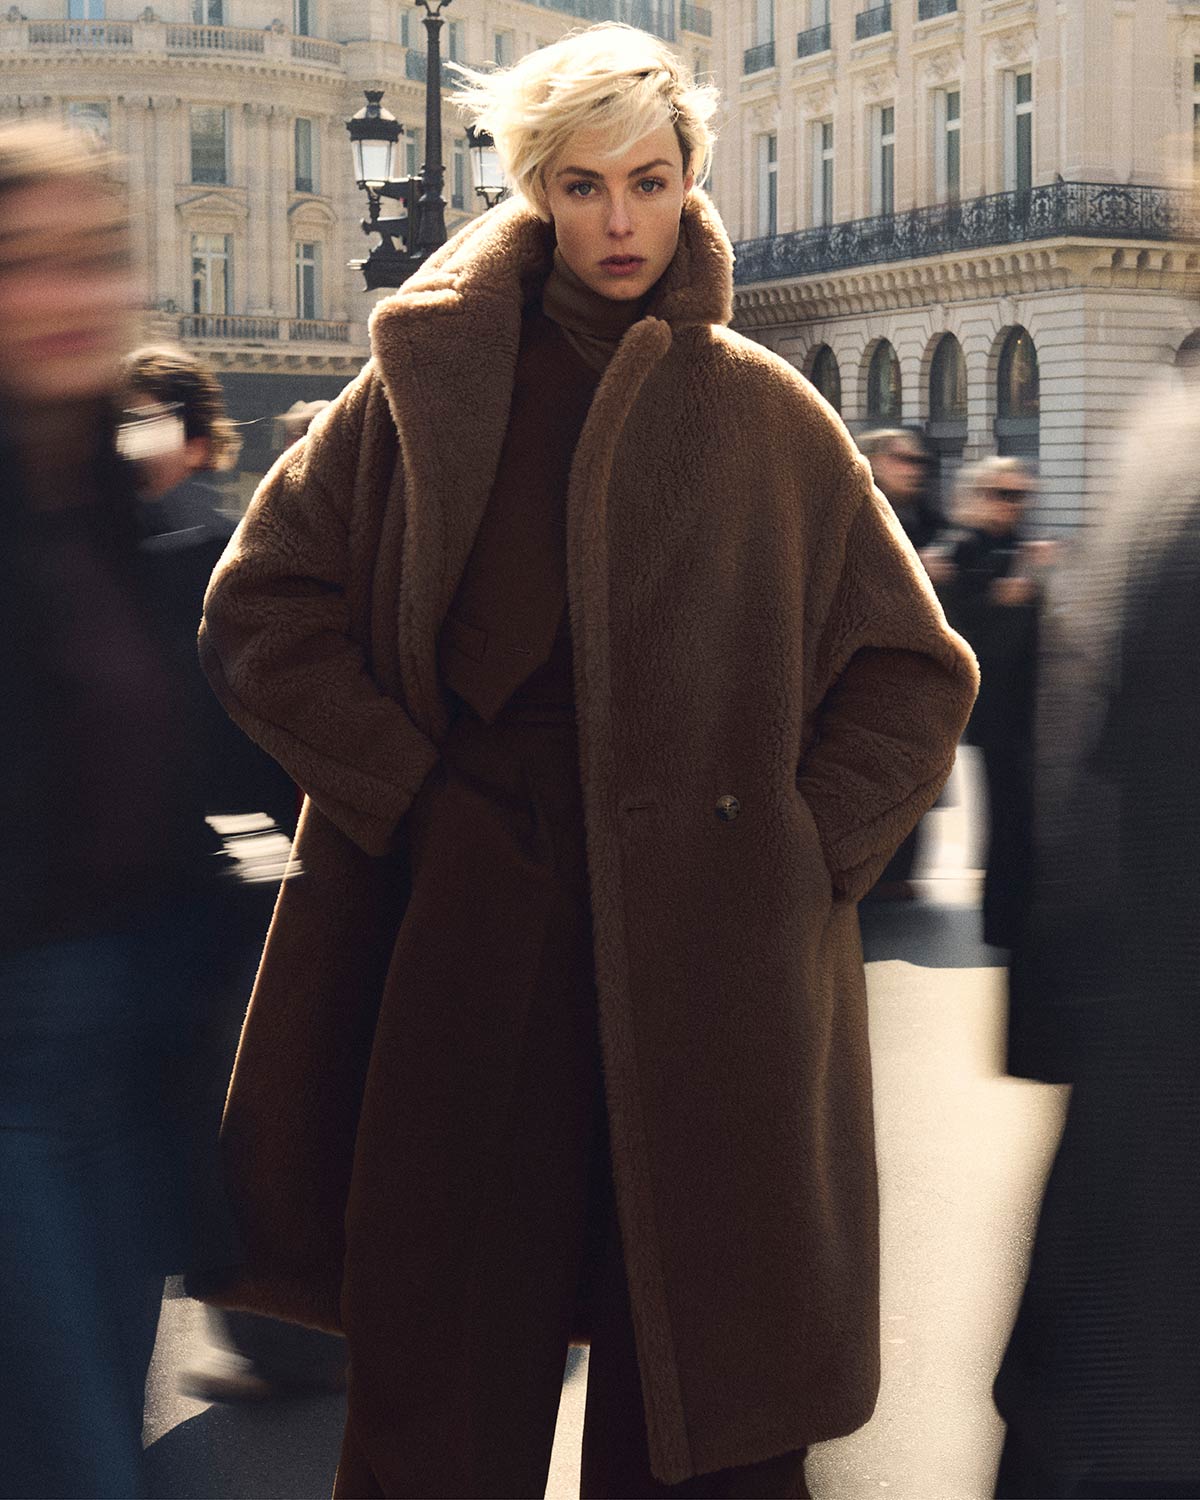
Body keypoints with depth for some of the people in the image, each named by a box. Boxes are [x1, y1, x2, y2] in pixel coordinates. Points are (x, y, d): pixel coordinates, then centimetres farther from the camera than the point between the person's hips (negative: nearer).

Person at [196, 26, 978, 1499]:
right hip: (479, 924, 0)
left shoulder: (766, 415, 7)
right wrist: (408, 786, -4)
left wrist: (812, 844, -1)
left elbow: (916, 671, 11)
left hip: (711, 951, 0)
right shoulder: (433, 382, 6)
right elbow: (258, 610, 5)